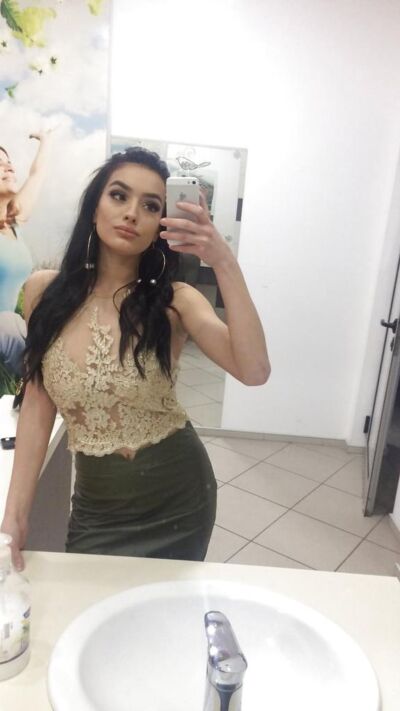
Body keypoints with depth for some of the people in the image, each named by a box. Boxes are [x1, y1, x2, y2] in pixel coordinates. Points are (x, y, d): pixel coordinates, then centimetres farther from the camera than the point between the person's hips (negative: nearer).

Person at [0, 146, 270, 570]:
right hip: (95, 505, 2)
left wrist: (224, 263, -33)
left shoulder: (174, 301, -13)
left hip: (178, 497, -1)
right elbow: (38, 404, -2)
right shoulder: (44, 291, -7)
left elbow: (254, 371, -27)